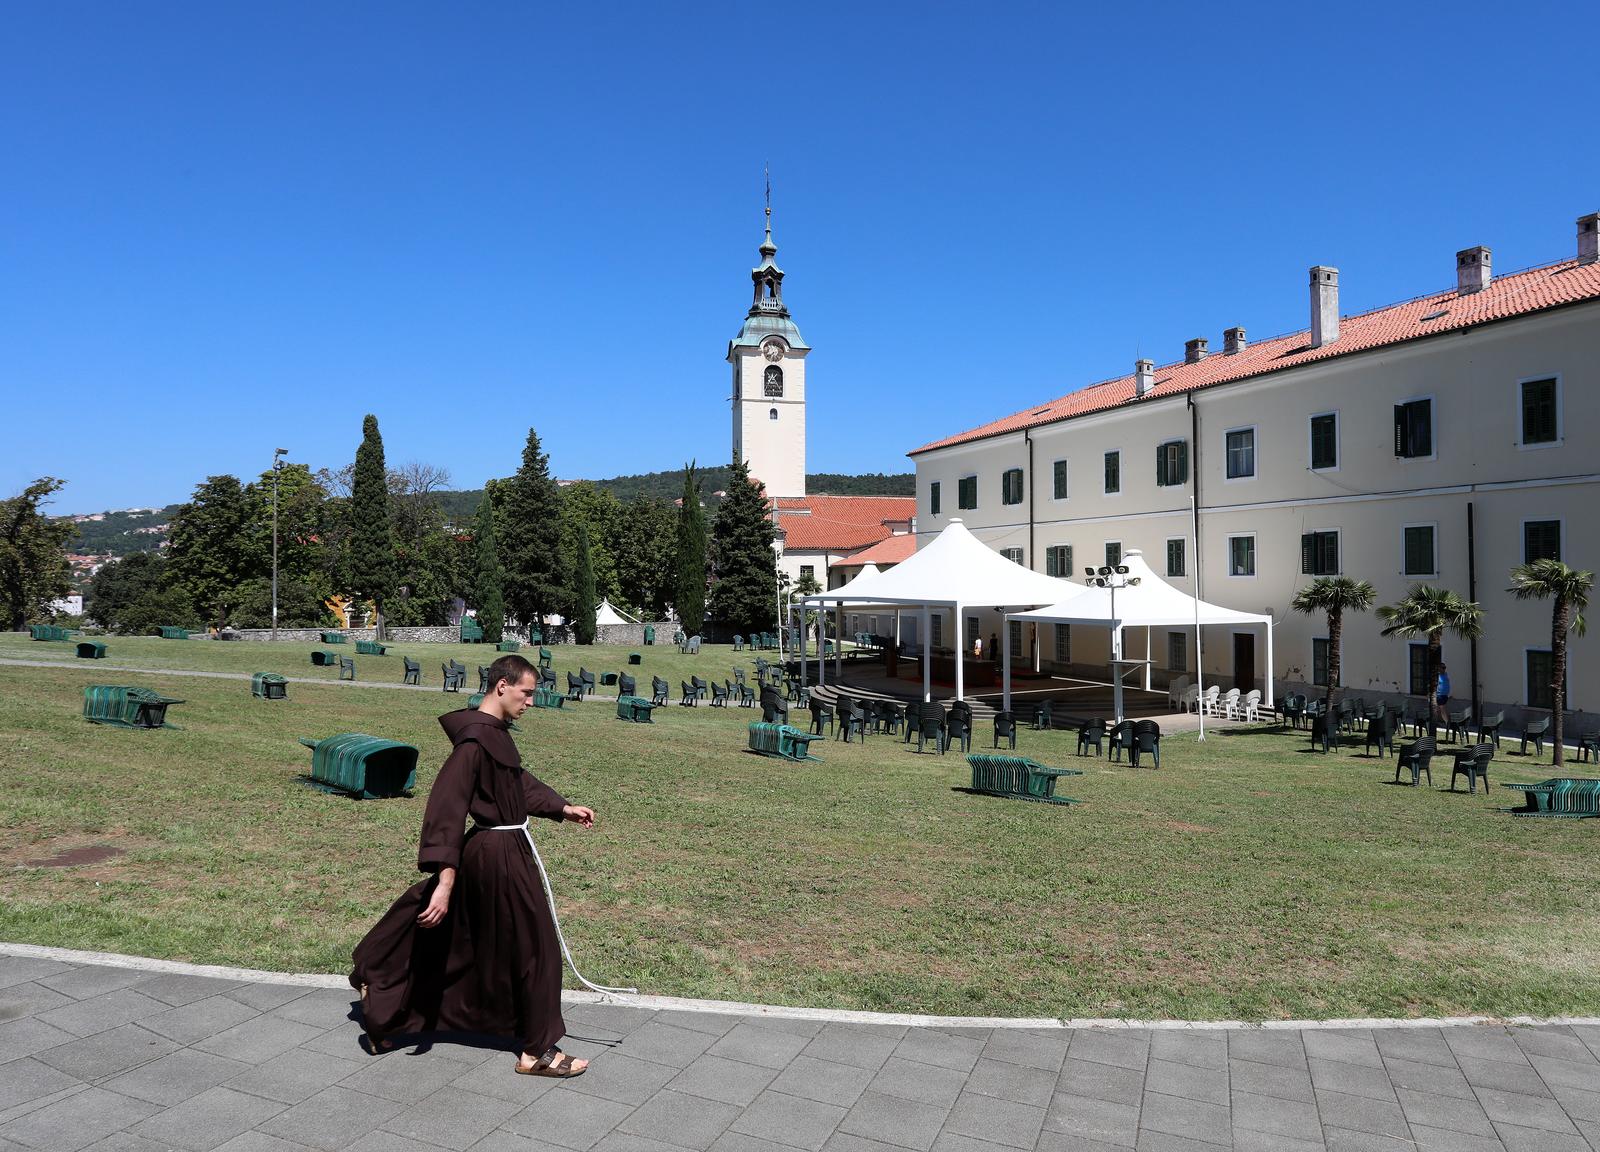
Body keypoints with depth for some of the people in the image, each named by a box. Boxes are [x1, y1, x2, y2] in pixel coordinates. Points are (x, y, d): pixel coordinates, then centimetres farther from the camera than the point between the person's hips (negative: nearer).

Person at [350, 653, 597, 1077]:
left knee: (453, 942, 23)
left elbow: (518, 783, 21)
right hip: (498, 857, -10)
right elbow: (446, 808, -27)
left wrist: (564, 809, 21)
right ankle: (538, 1051, 18)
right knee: (533, 948, 4)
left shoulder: (495, 732, 6)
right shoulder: (475, 739, -24)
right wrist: (445, 879, -29)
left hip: (488, 851, 10)